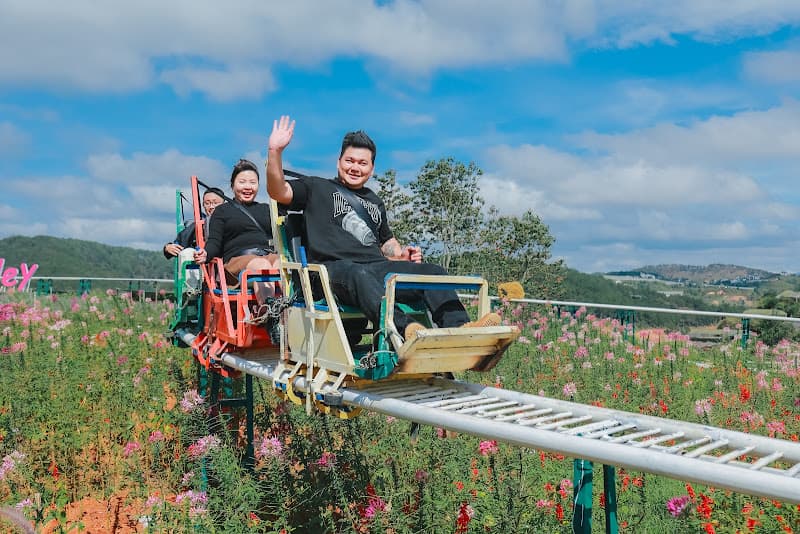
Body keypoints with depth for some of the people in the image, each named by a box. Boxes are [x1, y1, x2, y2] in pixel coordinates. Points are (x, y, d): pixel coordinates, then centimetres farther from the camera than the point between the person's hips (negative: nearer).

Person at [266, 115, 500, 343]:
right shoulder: (317, 188, 18)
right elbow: (278, 191, 4)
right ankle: (406, 329, -63)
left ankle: (459, 327, -39)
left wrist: (401, 254, 16)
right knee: (359, 275, -42)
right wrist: (275, 150, -10)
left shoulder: (375, 202, 33)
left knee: (432, 271, -17)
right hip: (335, 267, -5)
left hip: (377, 267, 6)